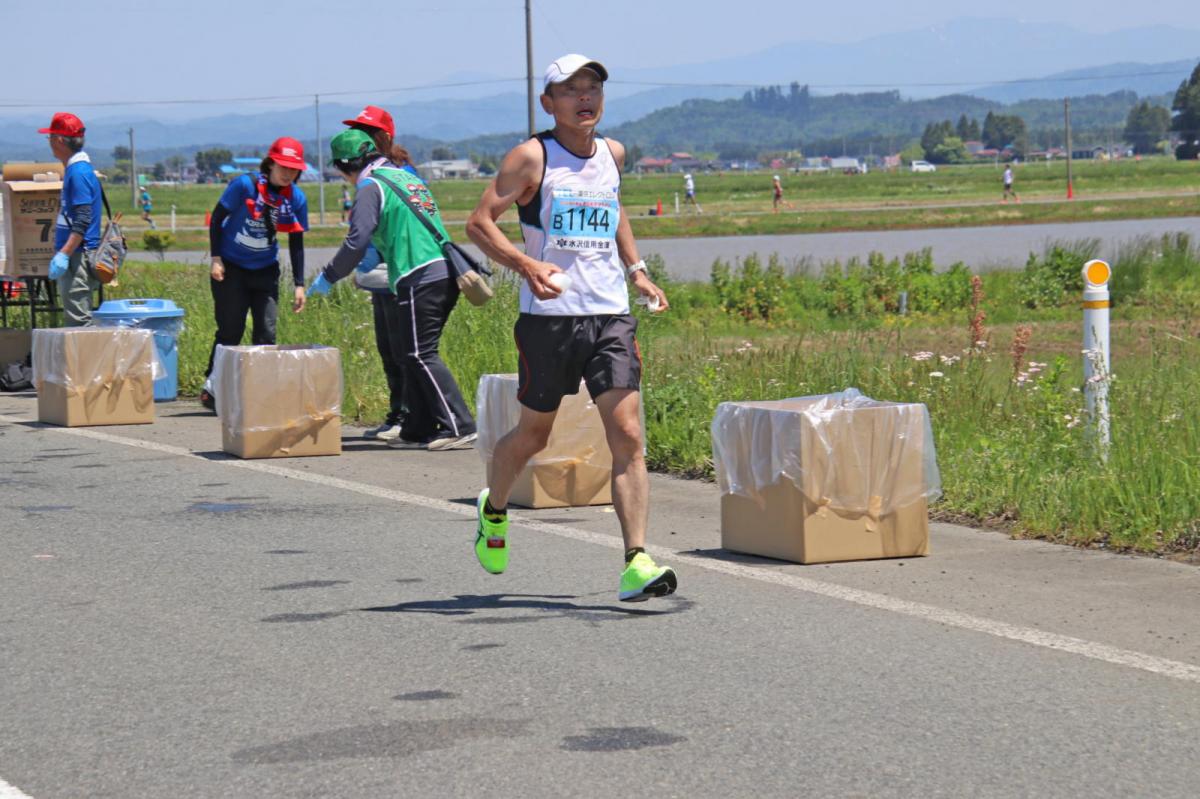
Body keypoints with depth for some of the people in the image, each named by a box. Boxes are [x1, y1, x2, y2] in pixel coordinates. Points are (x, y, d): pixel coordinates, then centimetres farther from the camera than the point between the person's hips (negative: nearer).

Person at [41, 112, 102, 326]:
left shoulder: (79, 172, -15)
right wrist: (62, 253, 21)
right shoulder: (73, 168, 16)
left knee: (78, 318, -10)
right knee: (75, 317, 13)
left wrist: (64, 254, -26)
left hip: (79, 255, -10)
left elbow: (83, 221, -22)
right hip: (74, 256, 10)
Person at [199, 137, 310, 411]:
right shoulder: (245, 185, -17)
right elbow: (217, 218, -7)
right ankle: (211, 386, 13)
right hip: (230, 268, -3)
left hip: (265, 271, 3)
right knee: (230, 331, -1)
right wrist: (216, 258, -11)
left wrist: (299, 285, -1)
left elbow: (296, 244, 2)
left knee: (266, 332, -3)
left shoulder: (296, 198, -6)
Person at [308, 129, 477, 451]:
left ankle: (460, 427, -13)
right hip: (447, 274, 9)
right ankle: (418, 429, 14)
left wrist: (328, 277, 1)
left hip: (420, 279, -9)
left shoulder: (371, 187, -4)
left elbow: (356, 241, -10)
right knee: (416, 355, 13)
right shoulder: (406, 177, 22)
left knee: (421, 355, -6)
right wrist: (377, 258, 43)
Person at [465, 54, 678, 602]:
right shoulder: (532, 157, -5)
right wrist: (527, 266, -24)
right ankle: (493, 510, 42)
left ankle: (635, 563, -15)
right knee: (533, 435, 11)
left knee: (627, 435, -10)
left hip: (610, 316, 3)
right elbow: (479, 222, -9)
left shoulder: (613, 155, 11)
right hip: (548, 315, -3)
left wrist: (636, 271, 20)